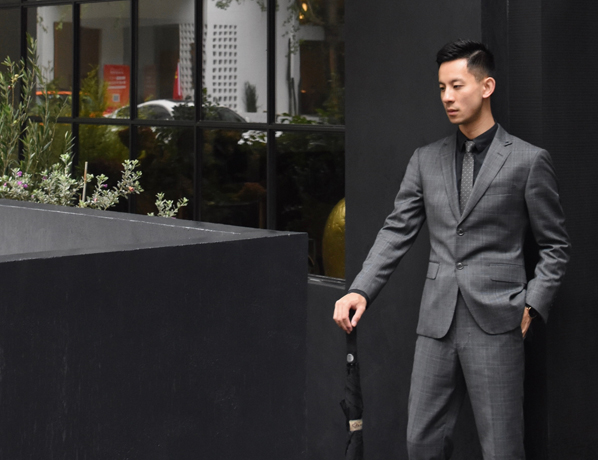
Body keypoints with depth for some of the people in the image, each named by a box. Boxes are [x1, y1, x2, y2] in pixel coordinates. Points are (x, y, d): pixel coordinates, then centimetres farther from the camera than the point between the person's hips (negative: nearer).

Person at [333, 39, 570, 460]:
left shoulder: (528, 161, 0)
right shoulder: (427, 160, 12)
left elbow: (555, 246, 4)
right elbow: (397, 232, 9)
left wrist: (531, 307, -7)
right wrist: (360, 291, -4)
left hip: (495, 322, -4)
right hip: (438, 322, 4)